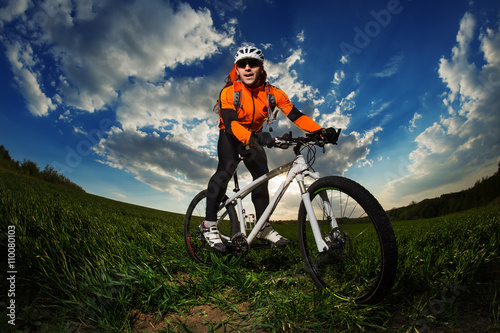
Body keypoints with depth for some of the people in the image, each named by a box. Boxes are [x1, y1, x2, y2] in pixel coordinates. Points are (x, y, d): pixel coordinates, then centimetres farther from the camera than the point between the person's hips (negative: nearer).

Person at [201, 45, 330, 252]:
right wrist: (254, 137, -55)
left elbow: (295, 115, -20)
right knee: (226, 168, -29)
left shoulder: (273, 93, -16)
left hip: (254, 138, 4)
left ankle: (263, 227, 6)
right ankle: (209, 224, -22)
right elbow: (231, 123, -36)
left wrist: (320, 132, -34)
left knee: (262, 176, -9)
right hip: (230, 136, -3)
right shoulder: (229, 92, -23)